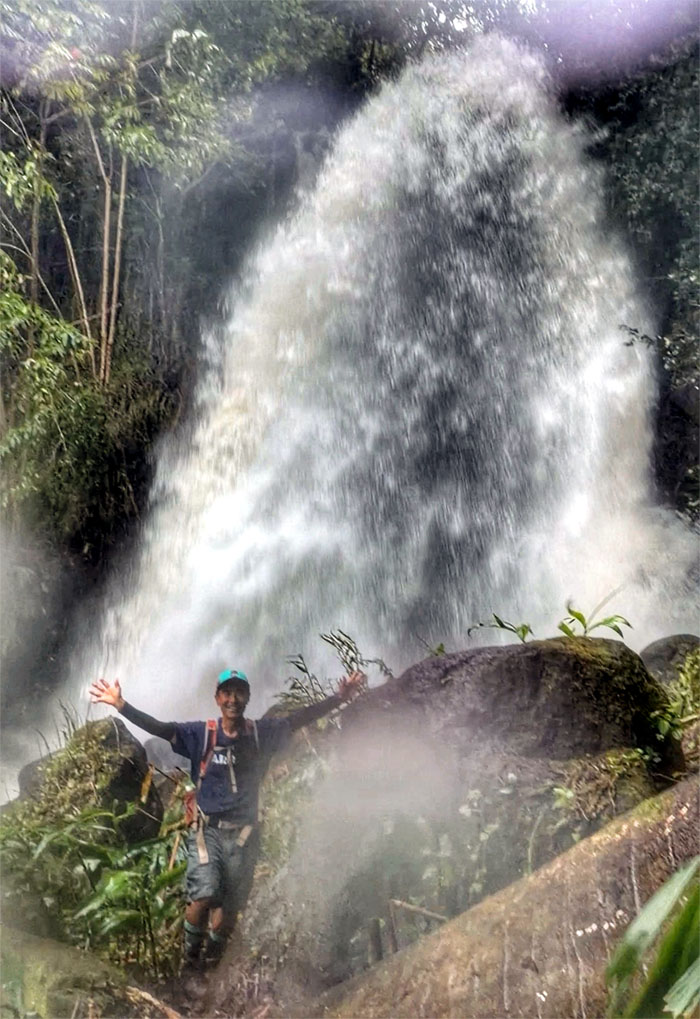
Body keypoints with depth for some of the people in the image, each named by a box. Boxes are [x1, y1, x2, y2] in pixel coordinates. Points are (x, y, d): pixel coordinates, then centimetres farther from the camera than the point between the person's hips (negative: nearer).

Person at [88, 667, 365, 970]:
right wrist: (121, 704, -27)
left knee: (229, 906, 7)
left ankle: (211, 962, 31)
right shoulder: (201, 734, -5)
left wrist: (338, 698, -14)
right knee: (203, 896, -18)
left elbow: (299, 718, -4)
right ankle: (190, 956, 9)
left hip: (243, 833, 2)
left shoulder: (261, 733, -1)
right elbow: (158, 728, -13)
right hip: (206, 829, -2)